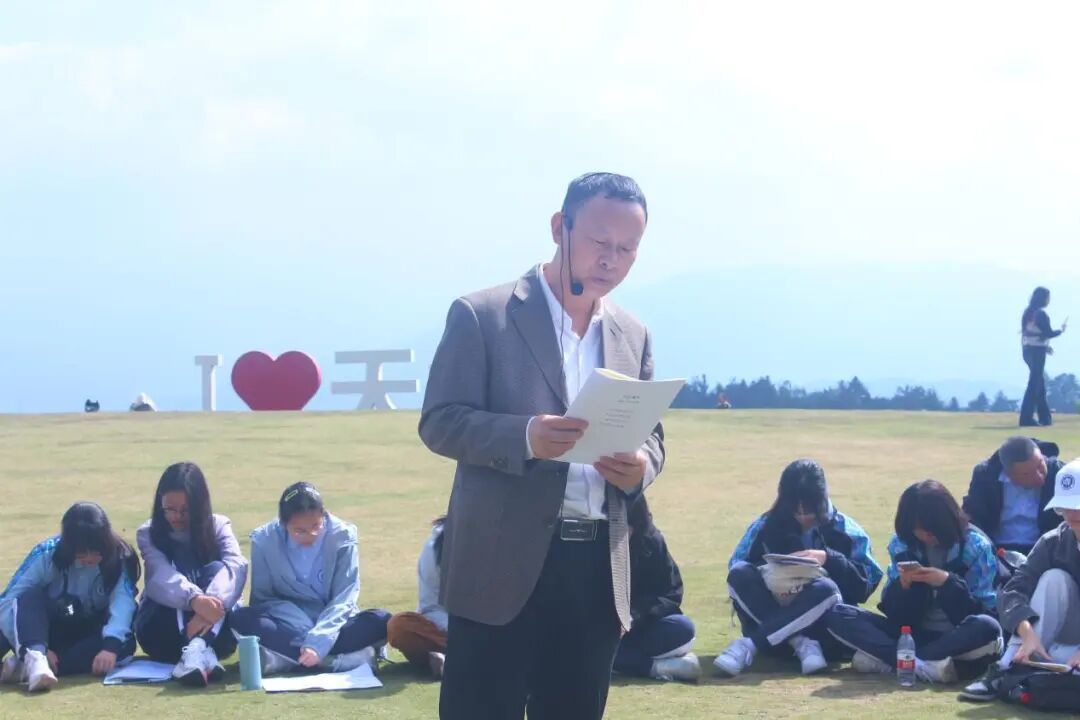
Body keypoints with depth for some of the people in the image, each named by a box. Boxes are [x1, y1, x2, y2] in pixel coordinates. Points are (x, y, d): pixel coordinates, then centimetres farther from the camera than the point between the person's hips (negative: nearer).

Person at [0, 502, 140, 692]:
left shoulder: (119, 558, -17)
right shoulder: (47, 554, -18)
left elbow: (122, 603, -31)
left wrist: (111, 645, -50)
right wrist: (38, 648, -37)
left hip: (91, 634, 1)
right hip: (48, 632, 0)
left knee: (124, 642, -33)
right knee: (30, 598, -29)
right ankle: (34, 657, -56)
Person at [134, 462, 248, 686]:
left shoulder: (218, 526, 2)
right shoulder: (149, 534, 0)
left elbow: (236, 565, -20)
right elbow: (162, 576, -21)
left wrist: (213, 602, -42)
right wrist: (195, 600, -44)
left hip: (216, 629, 1)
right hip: (162, 632, -1)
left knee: (217, 569, -25)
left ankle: (197, 650, -51)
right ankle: (204, 653, -52)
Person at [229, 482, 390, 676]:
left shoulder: (342, 536, -12)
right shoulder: (264, 540, -10)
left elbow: (343, 599, -16)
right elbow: (262, 598, -8)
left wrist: (318, 641, -33)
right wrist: (307, 636, -23)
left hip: (331, 626, 0)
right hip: (288, 626, 0)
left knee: (381, 620, -29)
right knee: (240, 618, -29)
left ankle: (283, 657, -33)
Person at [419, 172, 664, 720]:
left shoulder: (633, 335, 14)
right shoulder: (482, 316, -3)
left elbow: (651, 434, 19)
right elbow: (439, 422, -7)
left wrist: (640, 465, -6)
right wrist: (524, 437, -25)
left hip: (598, 566, 5)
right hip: (503, 562, -5)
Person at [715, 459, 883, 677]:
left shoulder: (845, 530, 5)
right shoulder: (765, 526, 8)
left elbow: (868, 581, -3)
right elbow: (735, 568, 1)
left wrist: (828, 559, -17)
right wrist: (768, 575, -19)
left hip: (824, 628, -1)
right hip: (775, 626, 1)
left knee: (826, 588, -34)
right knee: (740, 573, -23)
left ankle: (749, 644, -36)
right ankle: (801, 643, -32)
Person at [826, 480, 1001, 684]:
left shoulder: (975, 545, -7)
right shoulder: (901, 544, 0)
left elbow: (985, 612, -12)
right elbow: (895, 614, 0)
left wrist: (948, 582, -26)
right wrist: (902, 585, -21)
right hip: (914, 634, 3)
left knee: (987, 628, -38)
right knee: (837, 616, -15)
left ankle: (885, 659, -30)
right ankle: (923, 664, -32)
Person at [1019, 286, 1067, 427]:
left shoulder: (1028, 313, 12)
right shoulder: (1041, 314, -14)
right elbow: (1048, 333, -15)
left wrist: (1045, 346, 17)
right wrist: (1061, 330, 4)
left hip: (1027, 349, 9)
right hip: (1037, 351, -9)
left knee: (1039, 383, 16)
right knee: (1034, 384, -6)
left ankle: (1045, 416, 22)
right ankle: (1026, 417, -9)